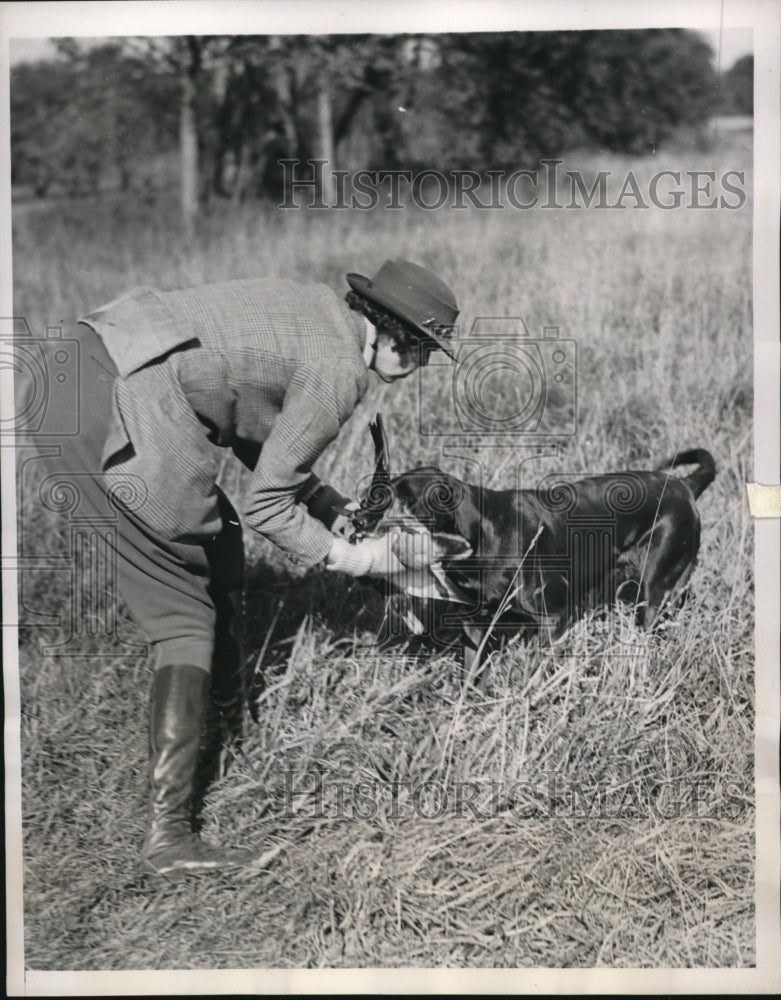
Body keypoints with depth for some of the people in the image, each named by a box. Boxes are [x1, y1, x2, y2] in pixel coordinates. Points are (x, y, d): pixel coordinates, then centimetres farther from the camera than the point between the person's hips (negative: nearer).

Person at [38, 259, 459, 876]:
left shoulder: (316, 312, 20)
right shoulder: (340, 369, -7)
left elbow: (261, 438, 27)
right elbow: (265, 504, -6)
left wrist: (335, 507, 23)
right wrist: (348, 558, 6)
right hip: (127, 409, -10)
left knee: (219, 542, 27)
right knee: (187, 619, -4)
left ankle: (225, 710, 45)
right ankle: (169, 831, -6)